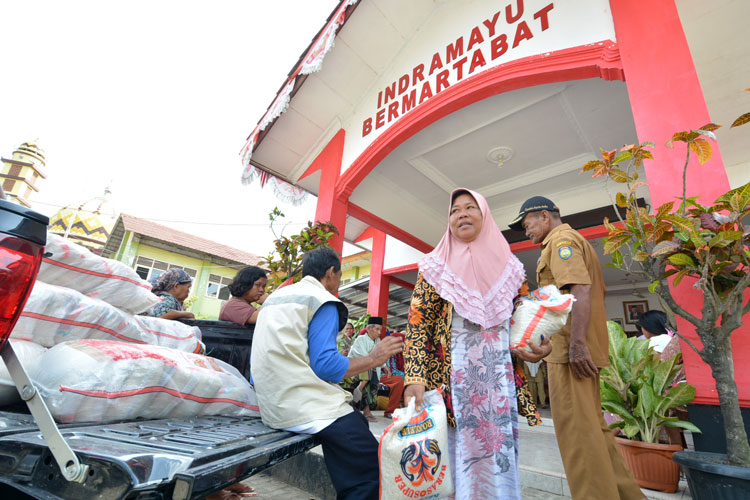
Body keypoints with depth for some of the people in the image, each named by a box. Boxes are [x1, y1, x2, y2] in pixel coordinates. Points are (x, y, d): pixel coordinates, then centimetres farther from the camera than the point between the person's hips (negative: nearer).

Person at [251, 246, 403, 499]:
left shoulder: (275, 296, 16)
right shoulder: (323, 301, -10)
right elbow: (325, 366, -18)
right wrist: (372, 359, -7)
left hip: (273, 403, 10)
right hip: (306, 408, -10)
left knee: (358, 421, 20)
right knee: (374, 470, -6)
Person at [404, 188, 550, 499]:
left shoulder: (508, 266, 8)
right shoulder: (437, 266, -2)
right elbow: (417, 325, -7)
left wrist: (538, 346, -4)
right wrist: (414, 379, -16)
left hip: (500, 378, 3)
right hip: (451, 379, -3)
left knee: (500, 454, 9)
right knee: (457, 453, 4)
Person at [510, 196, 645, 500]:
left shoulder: (561, 239, -6)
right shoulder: (577, 241, 25)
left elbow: (580, 289, -20)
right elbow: (595, 292, 25)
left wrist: (577, 343, -25)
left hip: (569, 348, -11)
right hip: (583, 346, 11)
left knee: (576, 427, -6)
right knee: (590, 424, 16)